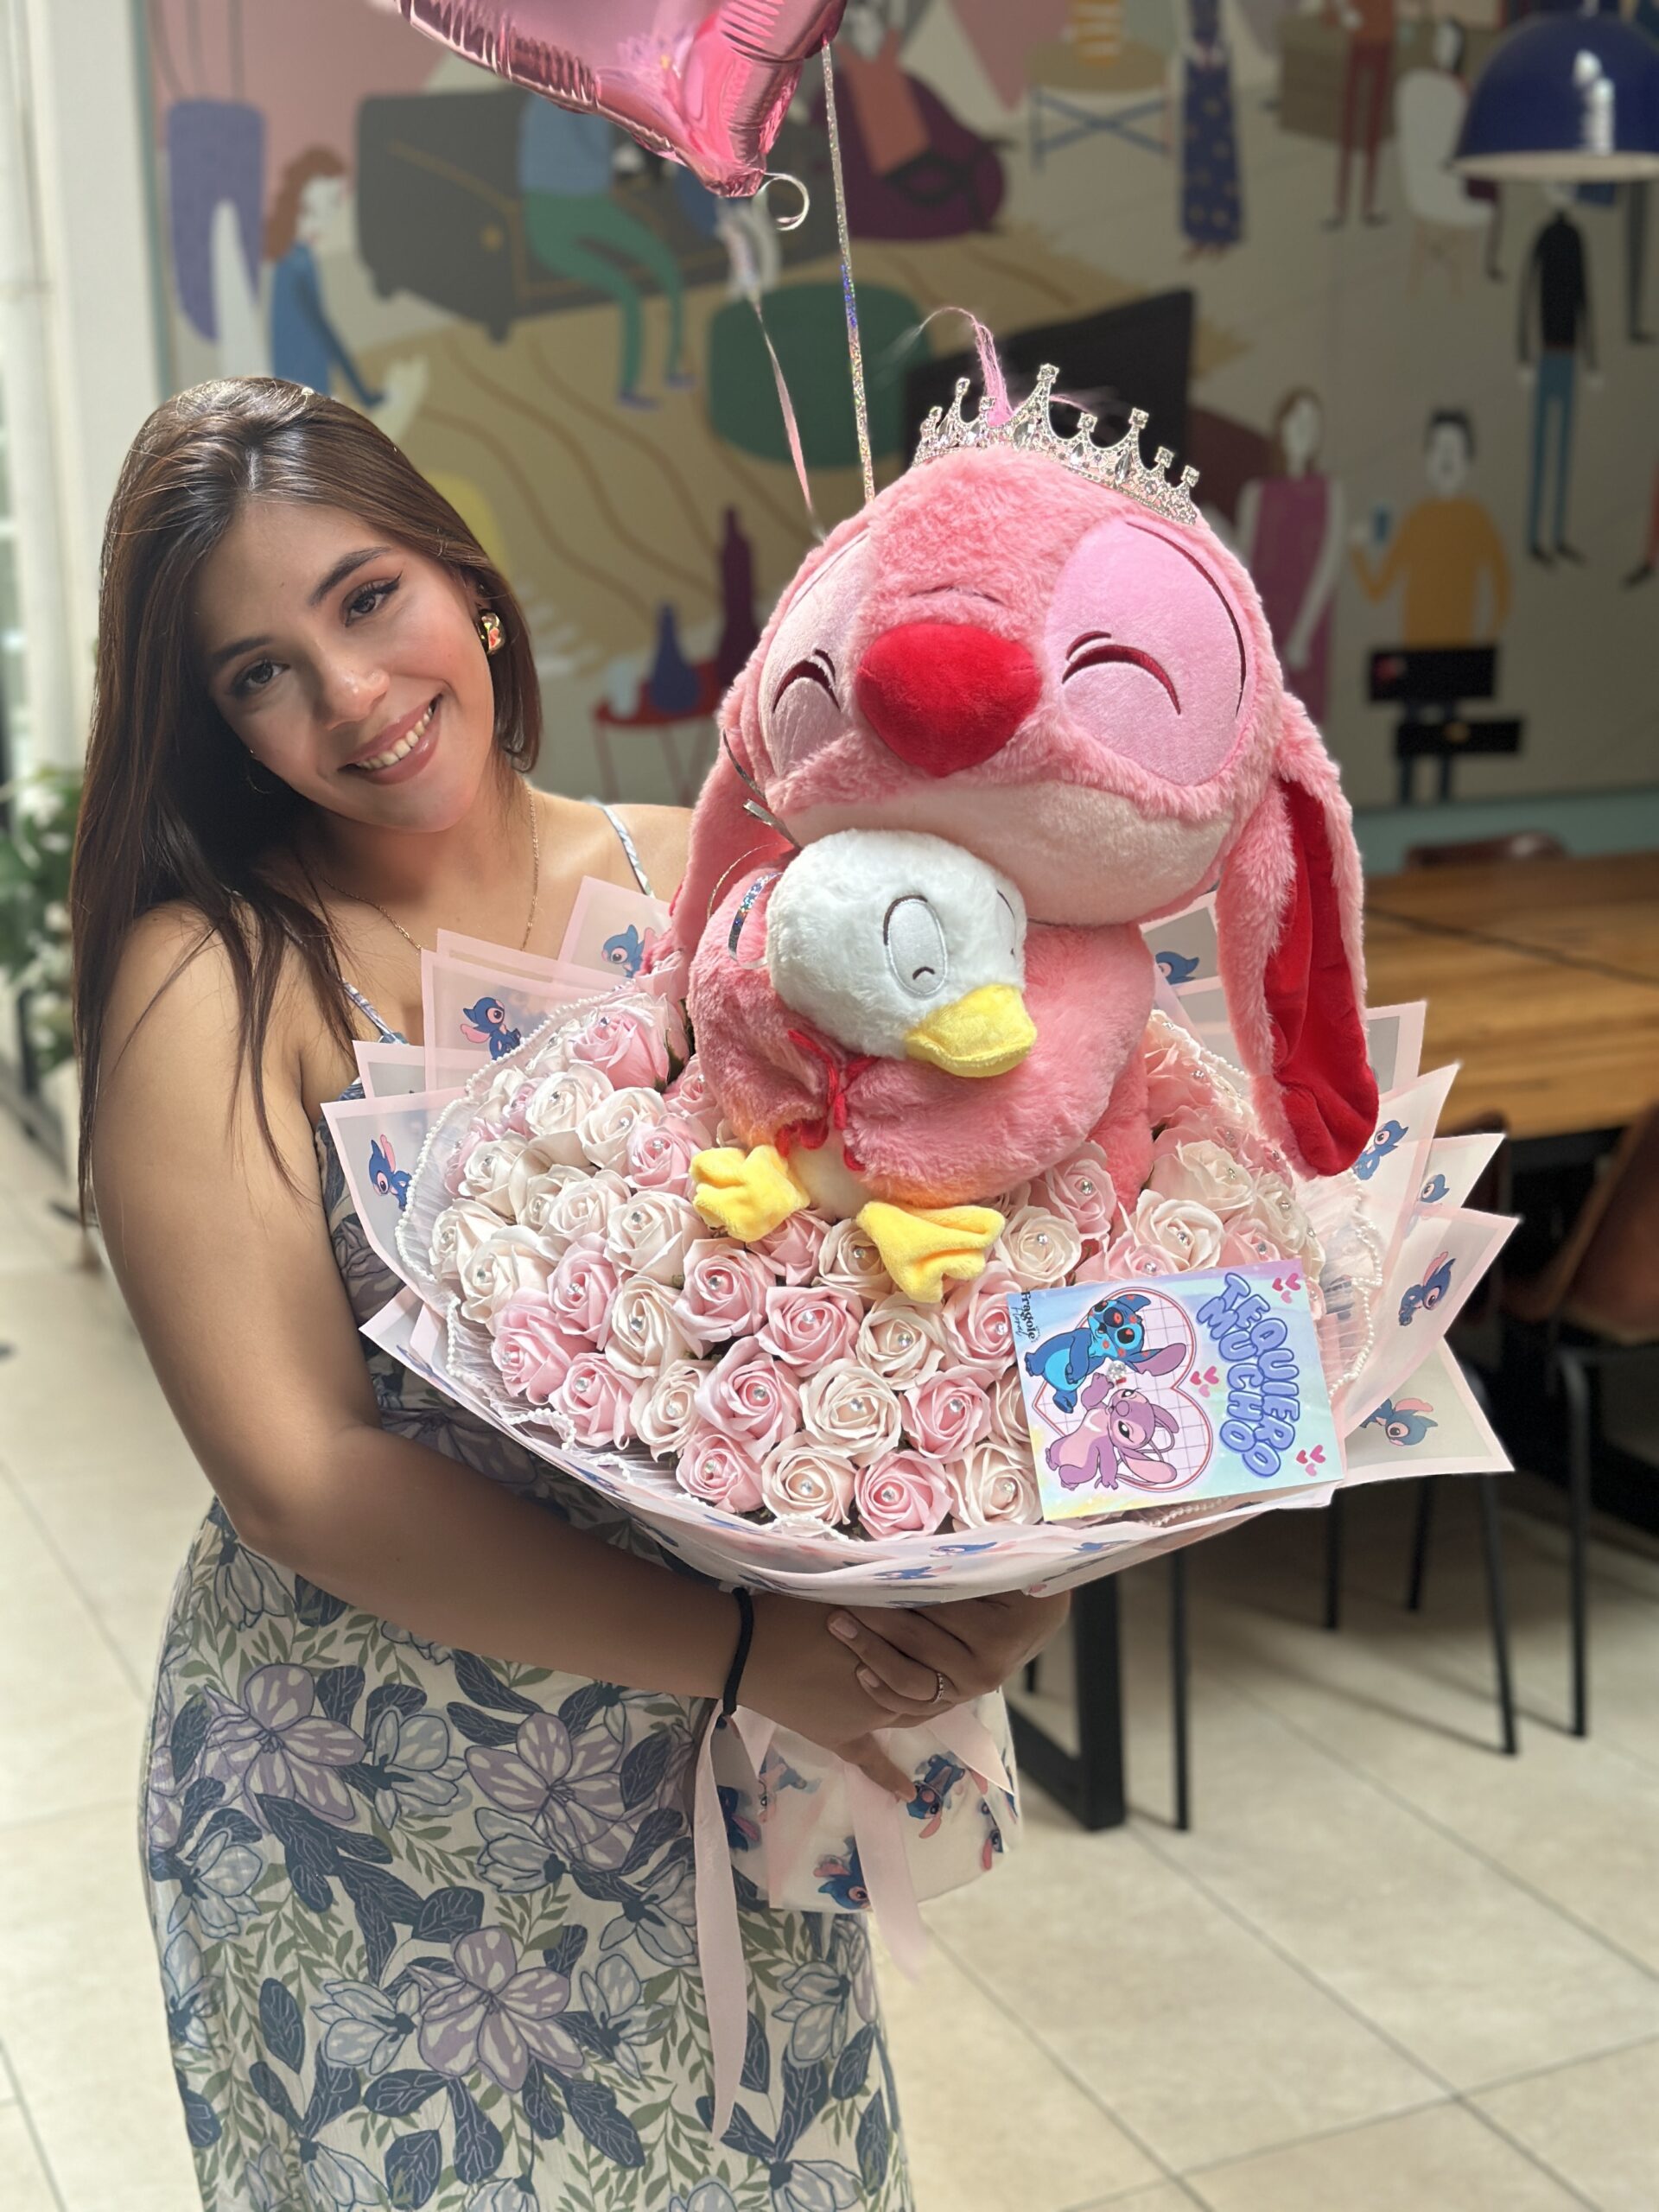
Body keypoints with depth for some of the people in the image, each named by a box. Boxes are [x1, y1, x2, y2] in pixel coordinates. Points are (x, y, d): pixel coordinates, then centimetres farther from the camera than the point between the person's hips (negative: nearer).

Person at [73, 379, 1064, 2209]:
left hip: (719, 1785, 4)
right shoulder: (214, 978, -14)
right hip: (372, 1833, -3)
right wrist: (741, 1646, -25)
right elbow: (295, 1477, -18)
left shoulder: (704, 883, -3)